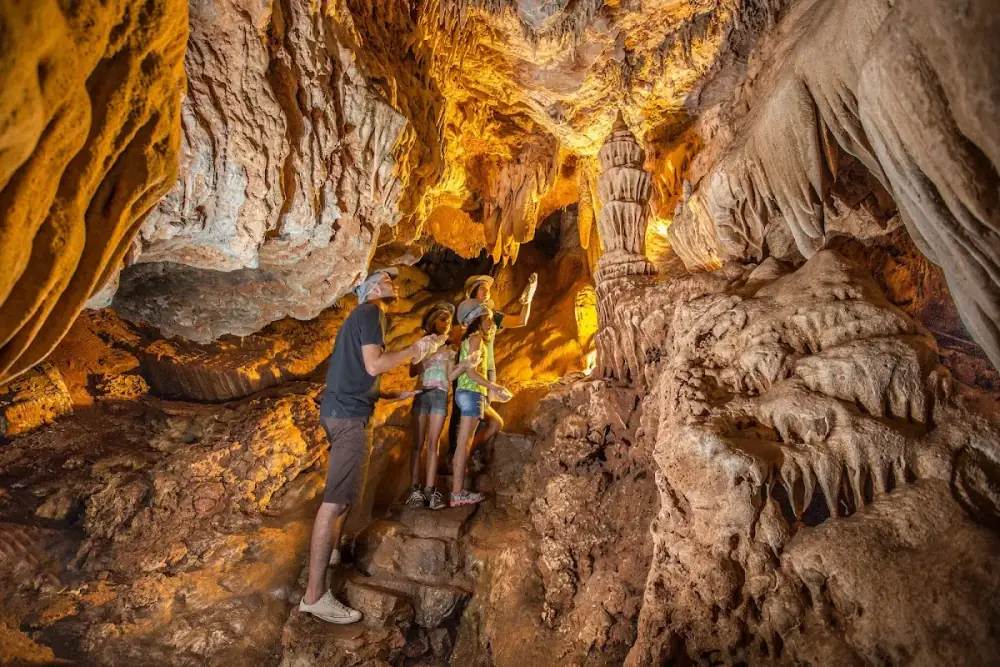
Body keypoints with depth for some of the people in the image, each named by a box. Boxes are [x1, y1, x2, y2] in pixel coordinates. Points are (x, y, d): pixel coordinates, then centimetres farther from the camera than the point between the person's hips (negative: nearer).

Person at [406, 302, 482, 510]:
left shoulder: (449, 348, 13)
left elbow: (450, 376, 7)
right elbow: (412, 372, -2)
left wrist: (465, 364, -8)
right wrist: (431, 352, -11)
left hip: (440, 396, 2)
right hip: (422, 394, -2)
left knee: (433, 443, 1)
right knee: (418, 443, -3)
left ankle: (430, 489, 2)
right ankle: (415, 488, 0)